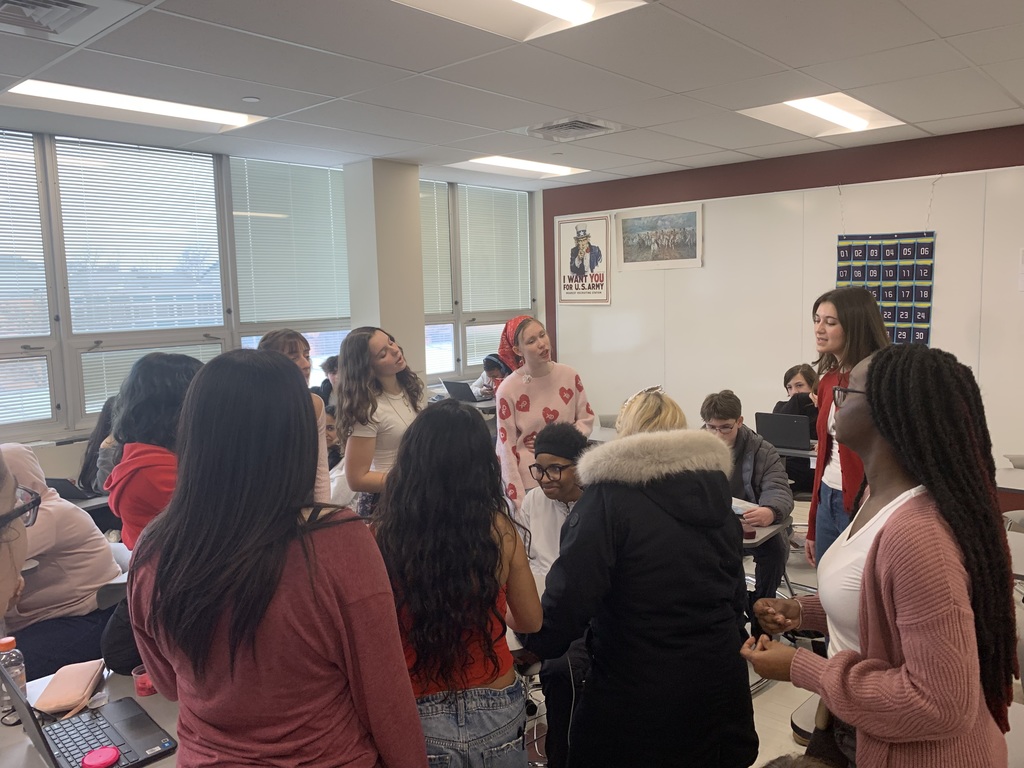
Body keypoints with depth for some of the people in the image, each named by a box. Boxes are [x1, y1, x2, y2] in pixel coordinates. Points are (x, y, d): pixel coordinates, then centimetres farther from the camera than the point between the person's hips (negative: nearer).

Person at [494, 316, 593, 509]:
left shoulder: (569, 376, -5)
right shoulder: (508, 389, -13)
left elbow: (587, 419, 5)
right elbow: (507, 448, -11)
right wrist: (519, 501, -14)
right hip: (528, 482, -3)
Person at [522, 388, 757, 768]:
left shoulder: (608, 493, -15)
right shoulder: (715, 488, 5)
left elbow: (572, 593, -19)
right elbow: (735, 590, 12)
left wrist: (535, 642, -2)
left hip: (640, 691, -6)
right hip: (719, 678, 6)